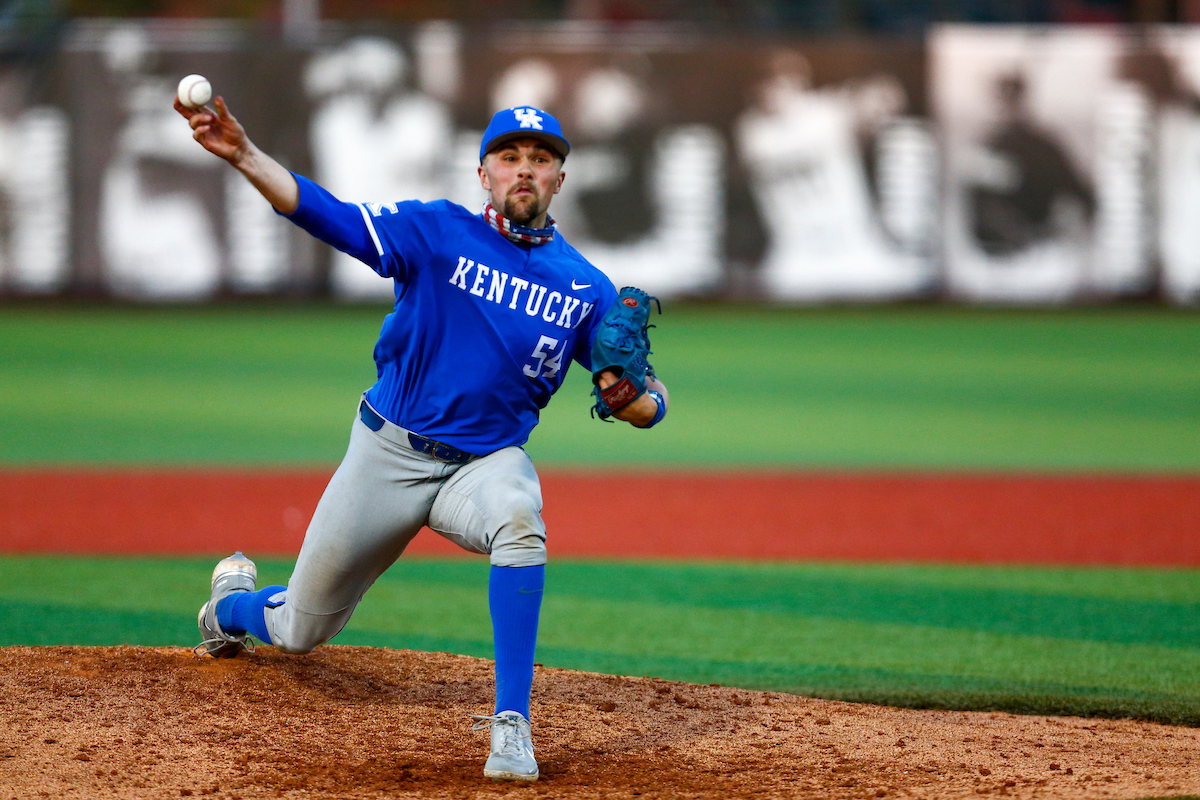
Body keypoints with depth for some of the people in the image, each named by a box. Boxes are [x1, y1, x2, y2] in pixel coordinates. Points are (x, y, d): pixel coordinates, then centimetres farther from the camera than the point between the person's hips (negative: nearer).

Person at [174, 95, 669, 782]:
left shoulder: (586, 289, -3)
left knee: (519, 520, -38)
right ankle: (234, 601, 49)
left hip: (487, 462, 0)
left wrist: (630, 397, -28)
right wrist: (242, 154, -35)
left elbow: (651, 403, -3)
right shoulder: (438, 232, -8)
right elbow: (322, 211, -19)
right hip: (389, 453, 0)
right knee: (299, 633, 9)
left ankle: (512, 726, -35)